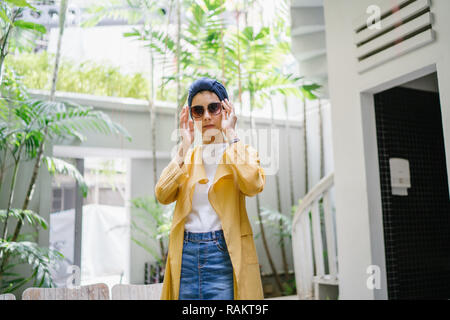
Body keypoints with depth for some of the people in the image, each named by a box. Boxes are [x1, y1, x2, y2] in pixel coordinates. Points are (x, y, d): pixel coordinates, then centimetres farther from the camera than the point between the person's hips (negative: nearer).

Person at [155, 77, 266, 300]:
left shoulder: (242, 152, 6)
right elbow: (163, 195, -3)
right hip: (186, 251, 3)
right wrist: (185, 147, -7)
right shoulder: (186, 155, 14)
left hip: (225, 252, -2)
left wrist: (230, 134, -11)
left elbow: (253, 185, -17)